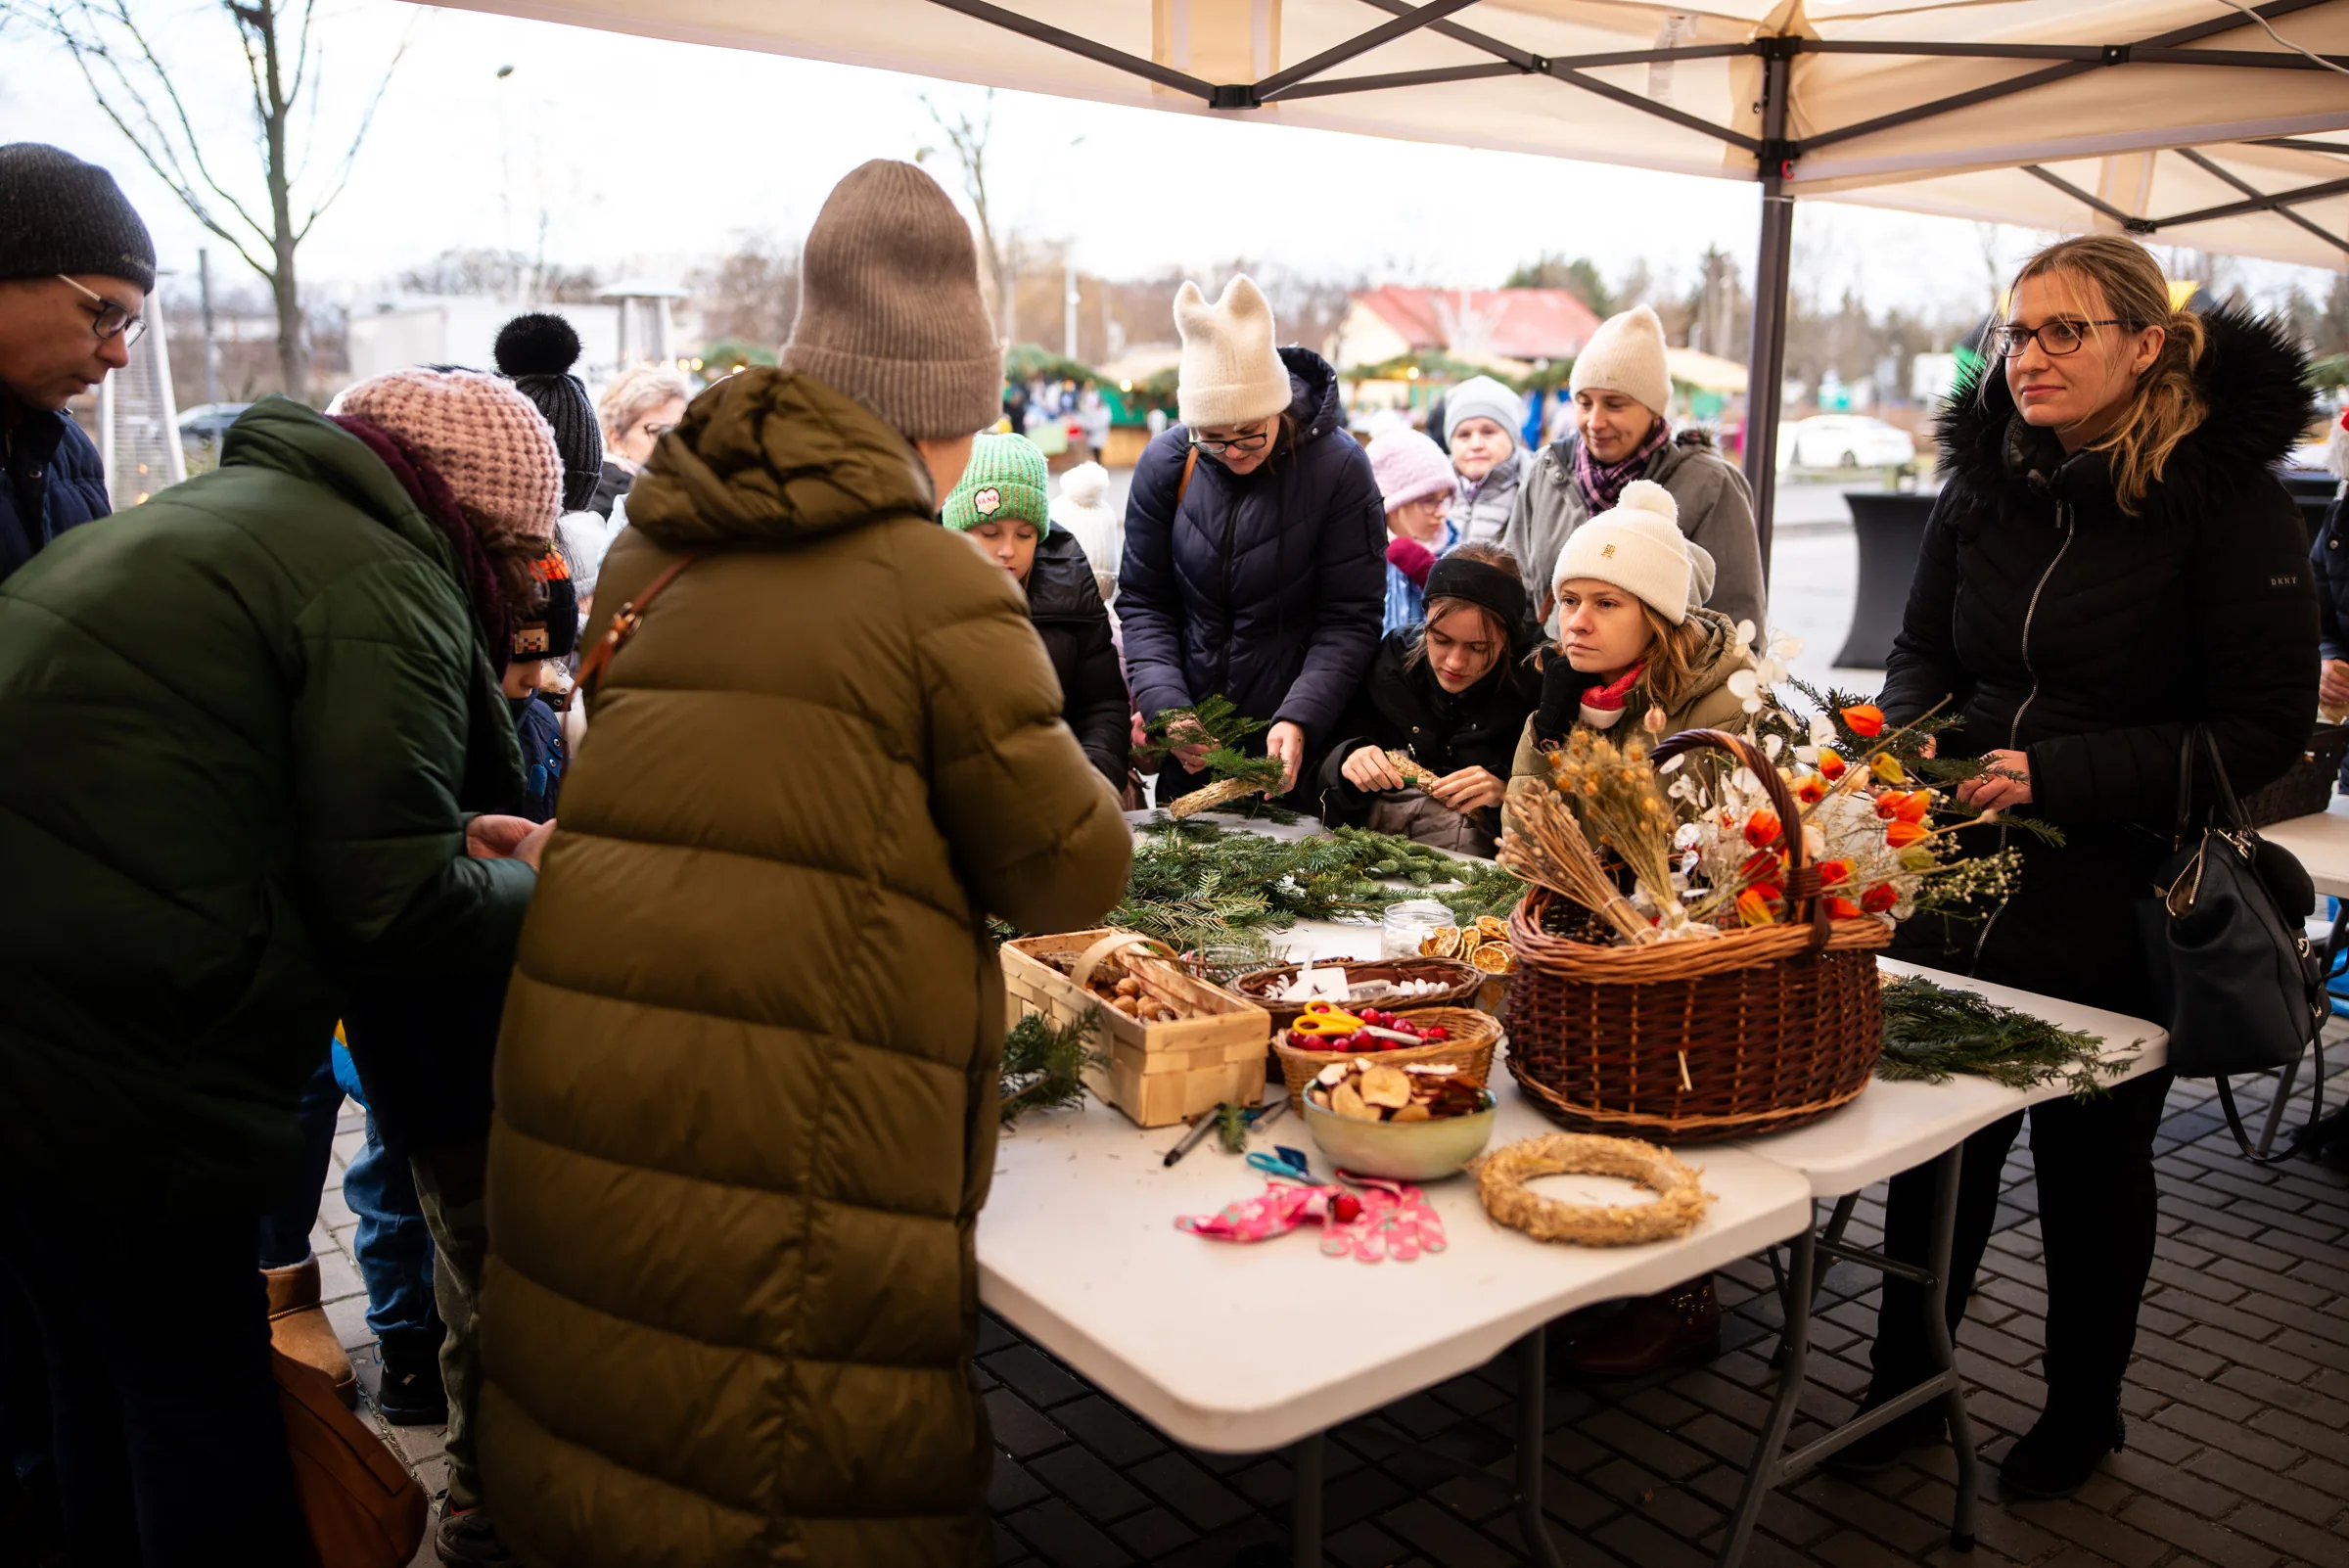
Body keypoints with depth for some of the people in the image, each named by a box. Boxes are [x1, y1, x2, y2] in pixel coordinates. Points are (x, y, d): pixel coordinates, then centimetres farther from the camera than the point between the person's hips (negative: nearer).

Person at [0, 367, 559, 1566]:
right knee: (201, 1411, 6)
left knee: (96, 1371, 24)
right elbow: (395, 913, -15)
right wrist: (529, 885, 4)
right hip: (113, 1076, -9)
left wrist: (451, 834, 15)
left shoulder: (219, 509, 17)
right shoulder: (382, 585, -14)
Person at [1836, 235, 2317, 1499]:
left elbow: (2266, 728, -13)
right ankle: (1904, 1388, 31)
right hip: (1958, 876, 4)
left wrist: (2057, 776, -22)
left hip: (2113, 905, -3)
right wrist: (1910, 730, -9)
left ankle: (2083, 1408, 37)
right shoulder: (1984, 481, 3)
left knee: (2092, 1159, 14)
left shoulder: (2228, 500, -11)